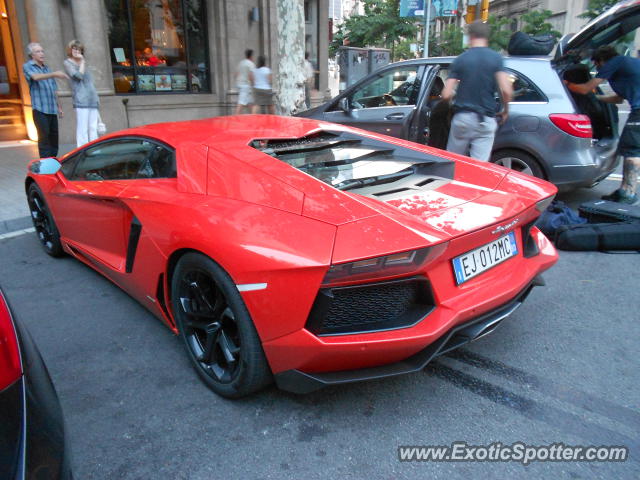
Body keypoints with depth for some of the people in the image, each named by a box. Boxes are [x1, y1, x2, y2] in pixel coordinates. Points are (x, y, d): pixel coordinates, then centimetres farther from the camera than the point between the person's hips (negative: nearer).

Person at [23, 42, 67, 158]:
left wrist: (59, 107, 20)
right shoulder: (27, 66, 3)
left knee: (54, 136, 5)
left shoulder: (46, 68, 21)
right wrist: (54, 74, -33)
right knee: (44, 136, -11)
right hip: (40, 109, -6)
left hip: (52, 109, 6)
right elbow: (35, 77, -21)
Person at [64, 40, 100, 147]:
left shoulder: (82, 62, 24)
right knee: (82, 129, -10)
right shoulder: (68, 63, 5)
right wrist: (82, 62, -2)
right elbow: (78, 76, -11)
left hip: (92, 100, 7)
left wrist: (96, 97, 18)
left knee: (93, 128, 5)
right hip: (81, 100, -6)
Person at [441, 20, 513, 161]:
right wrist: (505, 110, 8)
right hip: (486, 120, 0)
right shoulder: (496, 58, 1)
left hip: (462, 118, 0)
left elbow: (446, 94, -5)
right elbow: (507, 90, -10)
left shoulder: (460, 60, 1)